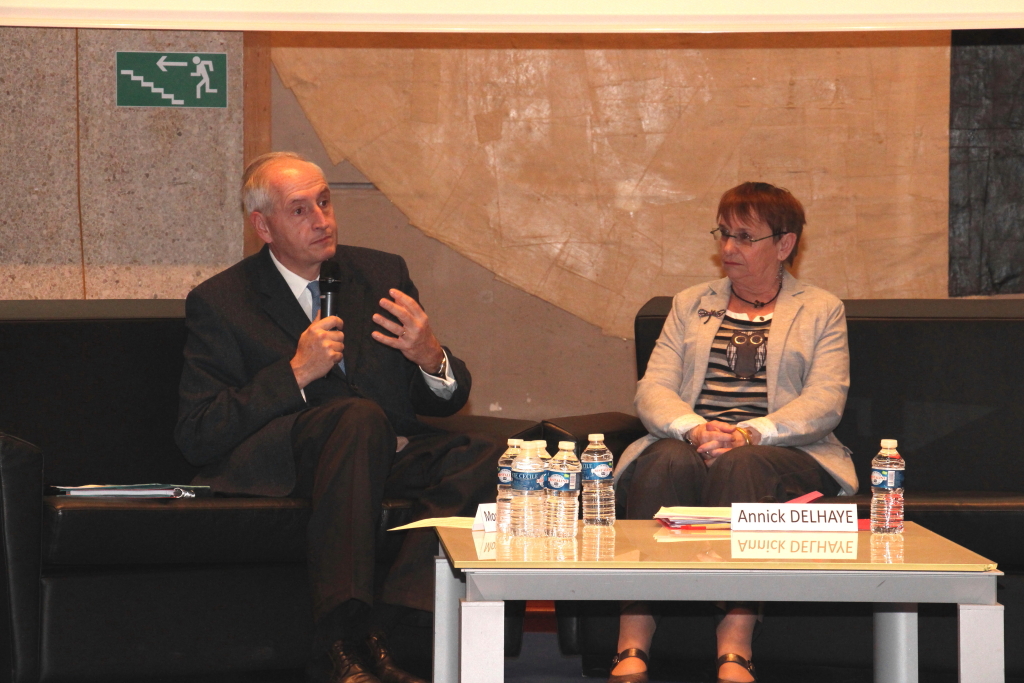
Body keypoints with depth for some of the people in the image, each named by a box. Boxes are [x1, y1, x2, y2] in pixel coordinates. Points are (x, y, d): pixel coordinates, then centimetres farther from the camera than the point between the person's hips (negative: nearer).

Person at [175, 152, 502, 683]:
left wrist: (431, 359, -9)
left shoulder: (382, 274, 15)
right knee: (360, 417, -37)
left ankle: (375, 635, -35)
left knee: (485, 456, -26)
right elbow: (197, 439, -6)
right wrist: (297, 373, -15)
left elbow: (447, 400, 17)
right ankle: (341, 640, -41)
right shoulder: (219, 303, 3)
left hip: (386, 456, 4)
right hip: (282, 457, -4)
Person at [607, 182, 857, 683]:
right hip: (686, 447, 2)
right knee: (668, 461, -35)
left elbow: (824, 402, 0)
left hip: (782, 455, -2)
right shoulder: (690, 305, 24)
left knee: (739, 466, -38)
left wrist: (749, 434, -18)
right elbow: (652, 390, 10)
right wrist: (694, 429, -14)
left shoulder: (821, 311, 16)